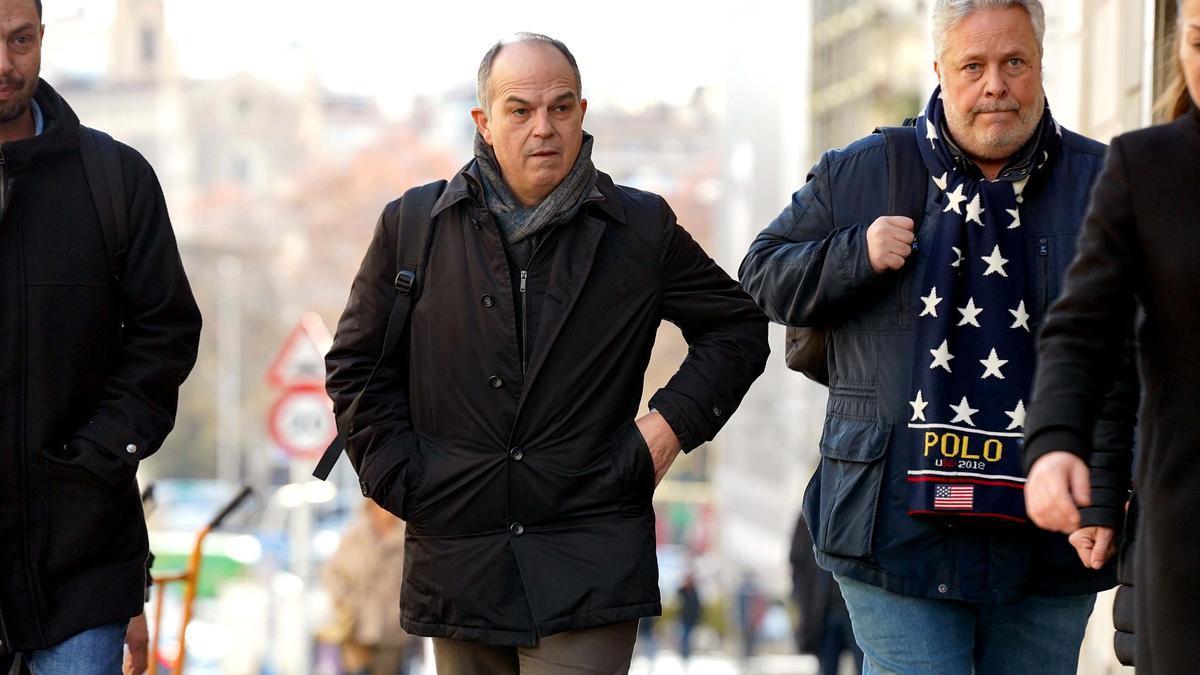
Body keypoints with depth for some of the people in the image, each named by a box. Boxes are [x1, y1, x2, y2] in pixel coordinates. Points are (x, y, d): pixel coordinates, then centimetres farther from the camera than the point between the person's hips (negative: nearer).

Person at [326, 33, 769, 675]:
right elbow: (357, 366, 14)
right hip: (457, 566, 2)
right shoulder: (413, 226, 5)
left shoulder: (641, 229, 4)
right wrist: (398, 476, 4)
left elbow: (738, 327, 16)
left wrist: (674, 422, 3)